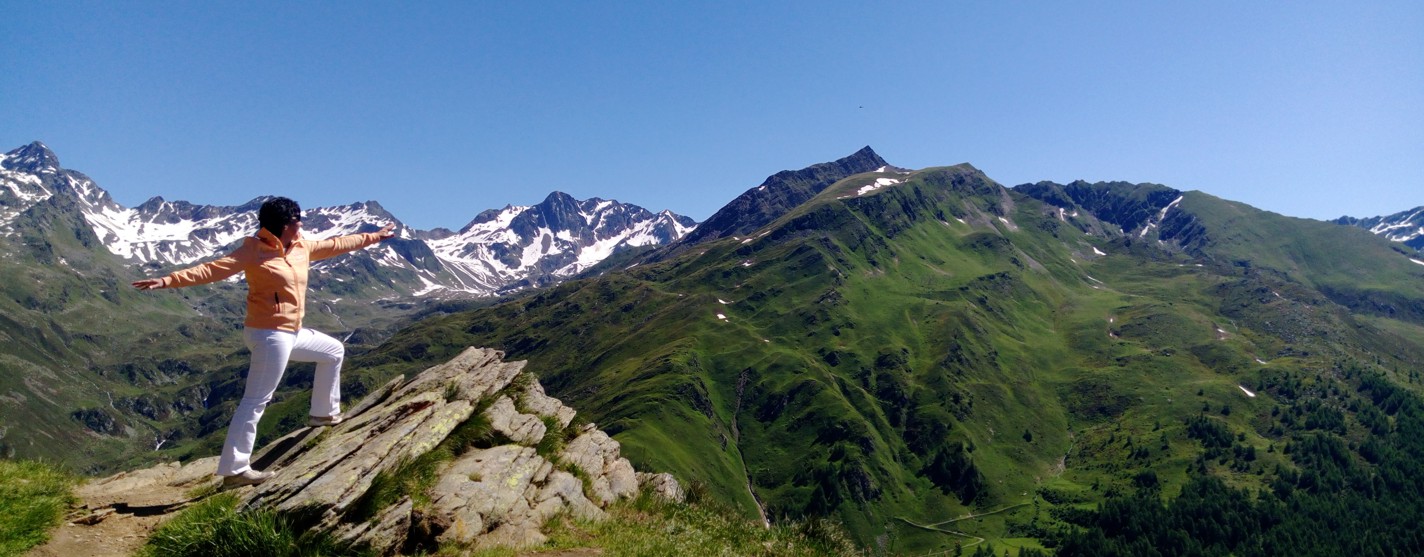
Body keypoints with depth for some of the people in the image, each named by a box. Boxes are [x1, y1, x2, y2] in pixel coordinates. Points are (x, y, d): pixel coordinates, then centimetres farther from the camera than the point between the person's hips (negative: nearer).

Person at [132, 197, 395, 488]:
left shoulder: (302, 247, 8)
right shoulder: (254, 250, -14)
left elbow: (336, 244, 21)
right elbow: (213, 269, -23)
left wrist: (373, 237, 29)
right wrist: (169, 280, -34)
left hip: (292, 333, 9)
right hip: (269, 335, -9)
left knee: (334, 351, 27)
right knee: (255, 401, -10)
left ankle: (324, 412, 38)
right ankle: (234, 470, -7)